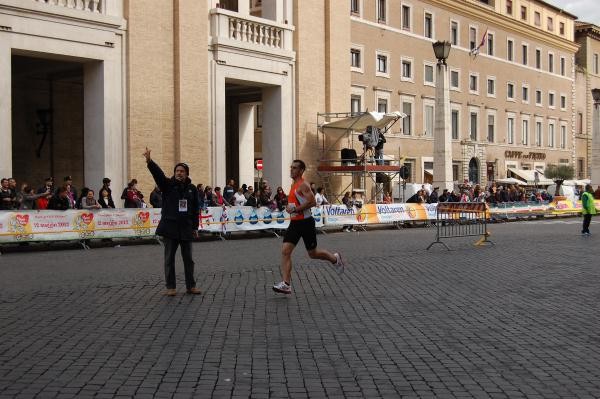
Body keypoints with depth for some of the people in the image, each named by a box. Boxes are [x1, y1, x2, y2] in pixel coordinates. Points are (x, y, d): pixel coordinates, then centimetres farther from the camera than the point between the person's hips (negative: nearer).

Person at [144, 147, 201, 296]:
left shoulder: (192, 188, 6)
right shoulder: (168, 184, -1)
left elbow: (195, 210, 10)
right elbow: (157, 173, -20)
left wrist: (195, 227, 9)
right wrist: (149, 161, -37)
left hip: (186, 228, 2)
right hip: (170, 227, -2)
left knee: (188, 258, 9)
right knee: (169, 258, 4)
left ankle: (190, 286, 19)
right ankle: (170, 287, 12)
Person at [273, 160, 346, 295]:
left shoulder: (303, 185, -14)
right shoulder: (294, 185, 13)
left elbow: (312, 202, -25)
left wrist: (295, 209, -23)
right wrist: (289, 208, 9)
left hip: (305, 223, -8)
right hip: (294, 223, 8)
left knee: (313, 254, 7)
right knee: (285, 251, -7)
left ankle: (335, 258, 35)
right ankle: (286, 284, -9)